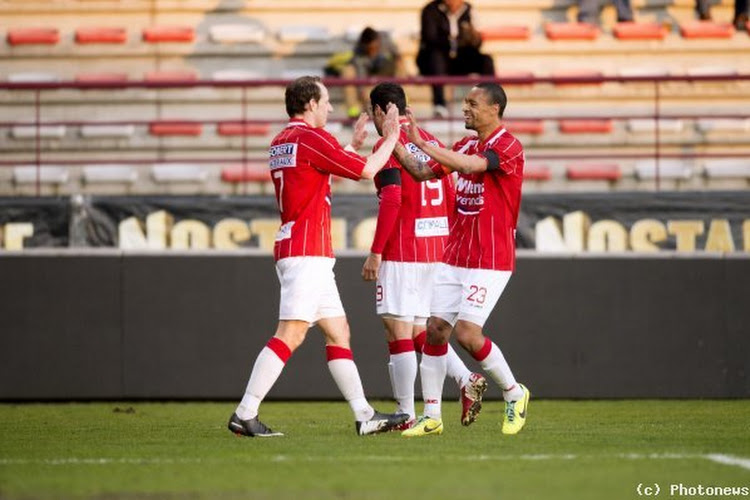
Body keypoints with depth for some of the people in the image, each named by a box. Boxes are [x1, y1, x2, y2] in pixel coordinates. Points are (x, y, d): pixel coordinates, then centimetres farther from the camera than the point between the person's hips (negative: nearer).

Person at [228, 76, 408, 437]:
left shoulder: (281, 141, 16)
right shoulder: (310, 137, -12)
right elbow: (366, 170, -9)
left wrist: (354, 144, 35)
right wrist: (391, 137, 6)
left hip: (301, 251, 10)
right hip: (307, 251, -10)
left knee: (339, 332, 11)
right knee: (290, 335, -13)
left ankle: (364, 415, 13)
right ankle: (244, 415, -15)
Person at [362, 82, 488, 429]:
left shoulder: (388, 144, -8)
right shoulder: (431, 141, 15)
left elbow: (391, 201, -18)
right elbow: (451, 199, 16)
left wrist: (375, 253, -16)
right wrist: (447, 245, 22)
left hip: (401, 253, -8)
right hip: (435, 249, 8)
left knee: (398, 330, -3)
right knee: (419, 331, 14)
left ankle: (406, 415, -3)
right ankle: (466, 380, -4)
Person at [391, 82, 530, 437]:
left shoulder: (508, 147, -12)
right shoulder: (466, 145, 13)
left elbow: (469, 165, -29)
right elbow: (423, 173, 13)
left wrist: (422, 143, -29)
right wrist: (395, 143, 0)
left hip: (490, 261, -8)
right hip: (454, 257, 8)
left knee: (467, 333, -14)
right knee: (436, 329, 0)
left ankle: (514, 394, 8)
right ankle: (431, 417, 6)